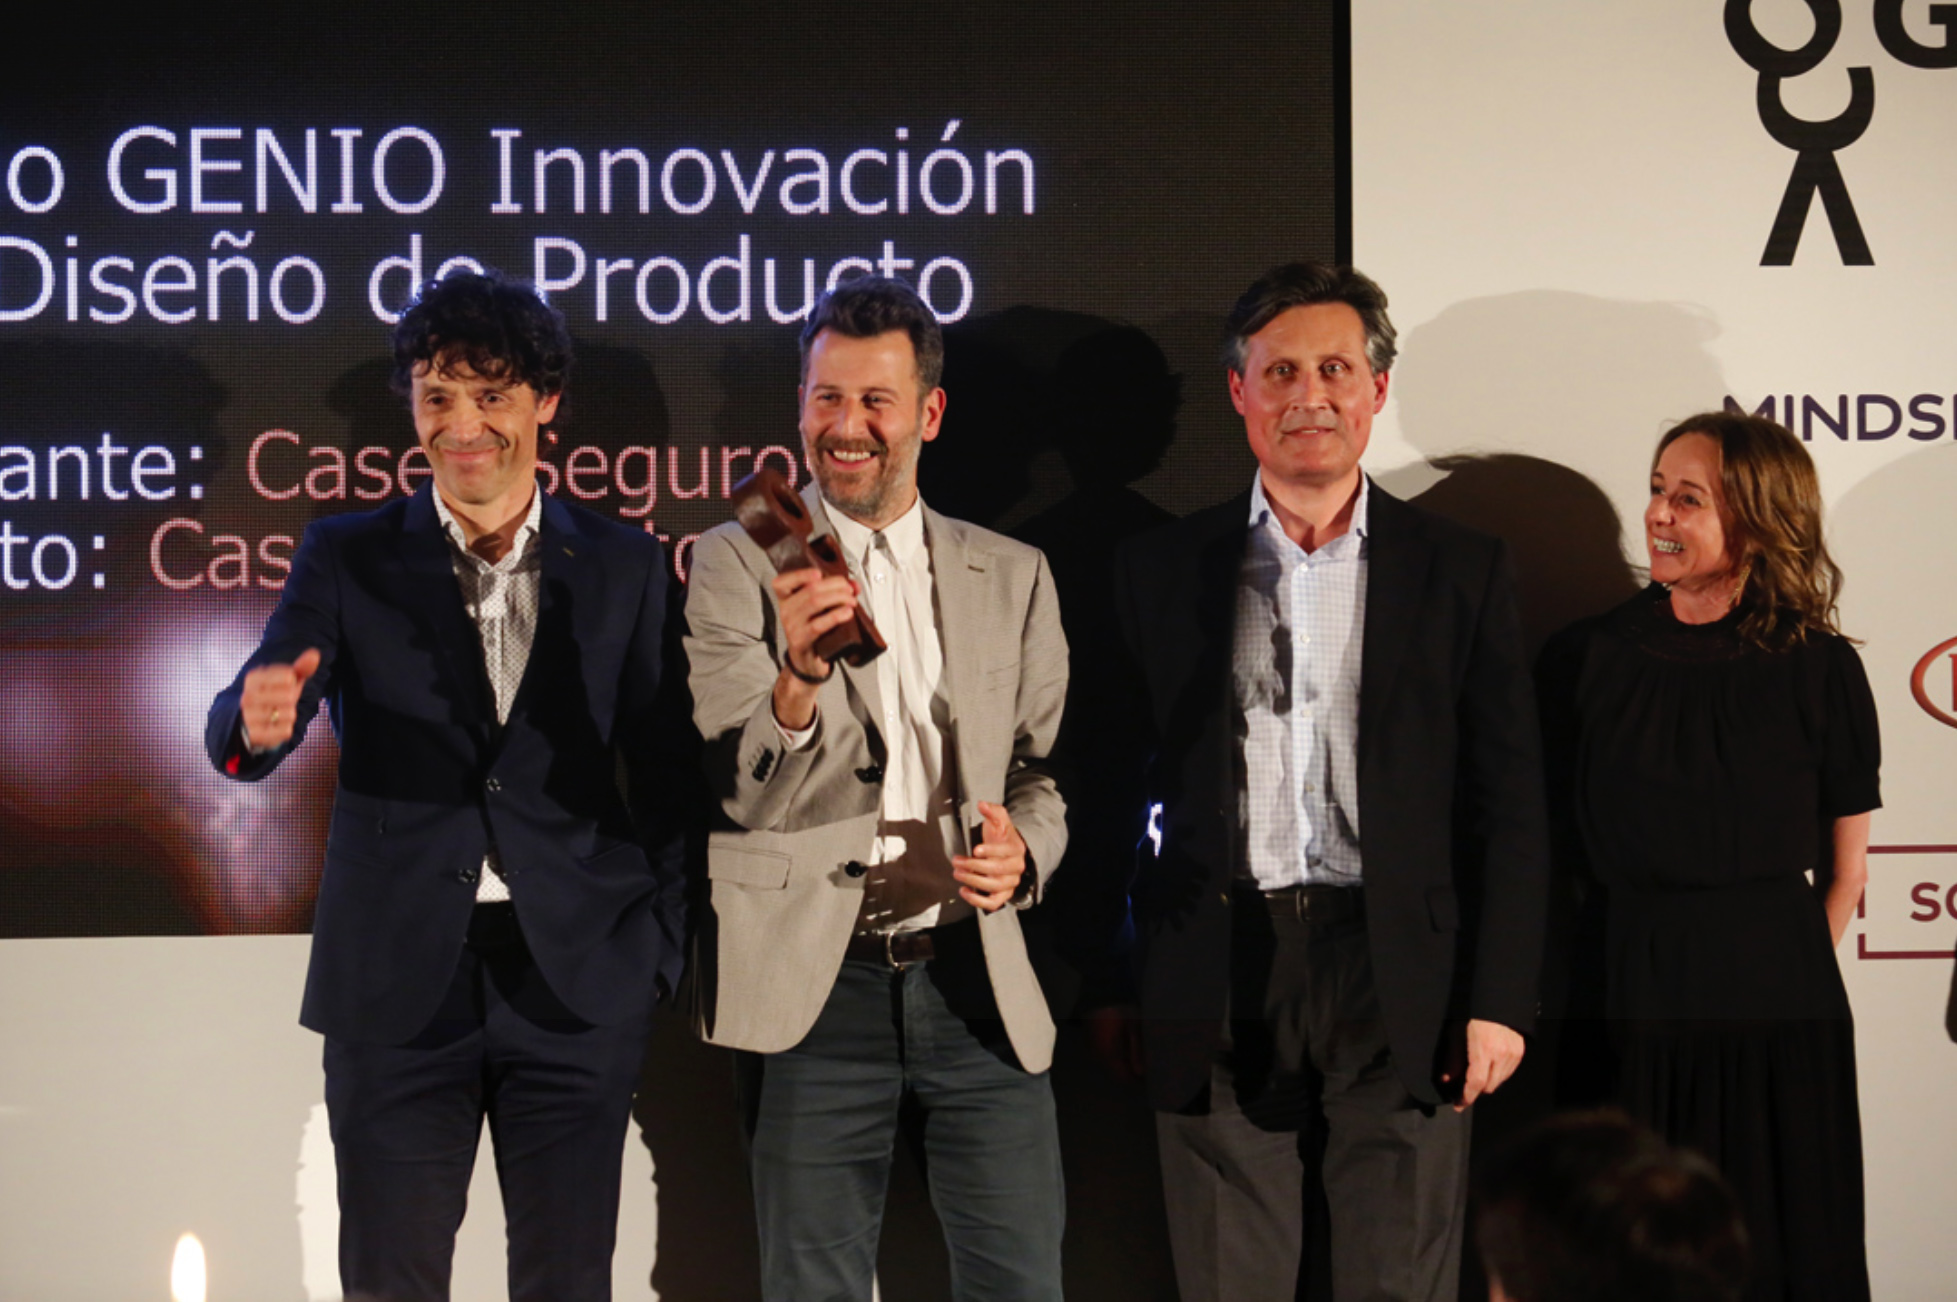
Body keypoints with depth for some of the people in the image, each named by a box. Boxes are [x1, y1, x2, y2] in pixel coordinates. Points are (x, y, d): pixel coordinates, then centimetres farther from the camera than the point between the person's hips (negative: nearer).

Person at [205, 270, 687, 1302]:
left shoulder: (624, 568, 6)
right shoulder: (347, 559, 4)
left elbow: (665, 771, 8)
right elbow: (238, 743, -7)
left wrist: (663, 946, 1)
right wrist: (257, 720, -30)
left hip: (574, 979, 0)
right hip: (396, 981, 0)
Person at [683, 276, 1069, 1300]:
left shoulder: (1012, 576, 12)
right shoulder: (737, 564, 0)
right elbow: (738, 790, -10)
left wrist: (1026, 848, -5)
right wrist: (797, 681, -31)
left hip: (976, 982, 3)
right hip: (814, 986, -2)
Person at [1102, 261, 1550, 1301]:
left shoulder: (1460, 571, 7)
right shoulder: (1162, 572, 8)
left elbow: (1507, 805, 4)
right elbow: (1121, 788, 9)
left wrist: (1499, 998, -2)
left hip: (1399, 983, 0)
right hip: (1216, 992, 1)